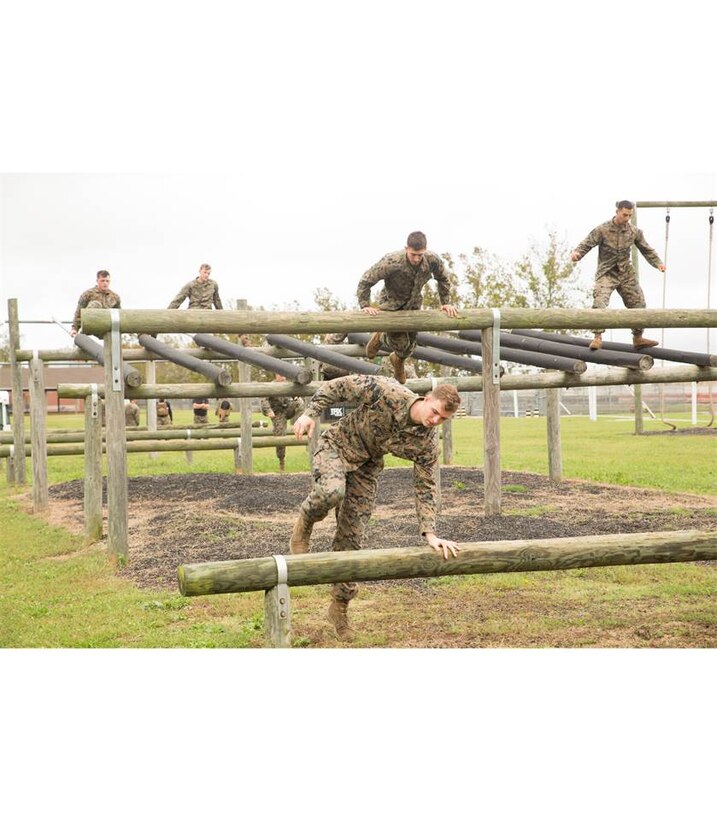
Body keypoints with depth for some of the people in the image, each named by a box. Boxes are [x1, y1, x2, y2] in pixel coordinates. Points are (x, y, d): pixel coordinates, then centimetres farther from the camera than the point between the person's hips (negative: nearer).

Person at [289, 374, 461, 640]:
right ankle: (305, 523, -3)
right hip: (336, 446, -3)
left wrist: (430, 534, -17)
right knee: (332, 491, -38)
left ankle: (339, 606, 19)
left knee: (351, 537, 2)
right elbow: (338, 386, -19)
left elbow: (425, 488, -10)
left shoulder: (427, 443, -17)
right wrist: (310, 413, -26)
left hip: (366, 466, 3)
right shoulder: (386, 392, -29)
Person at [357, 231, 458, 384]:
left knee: (410, 344, 12)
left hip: (413, 304, 4)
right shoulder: (391, 262, -38)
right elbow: (365, 282, -27)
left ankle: (398, 361, 48)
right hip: (391, 303, -4)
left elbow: (443, 279, -2)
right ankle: (380, 338, 27)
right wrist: (365, 306, -29)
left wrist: (446, 303, -4)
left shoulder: (433, 260, -26)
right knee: (400, 343, -9)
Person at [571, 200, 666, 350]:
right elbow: (587, 244, -15)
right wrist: (576, 253, -36)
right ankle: (597, 337, -20)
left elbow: (646, 249, 9)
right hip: (606, 273, -4)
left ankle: (638, 338, 18)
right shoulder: (602, 230, -11)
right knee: (600, 302, -24)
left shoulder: (634, 231, 1)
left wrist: (658, 263, -3)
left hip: (626, 273, 4)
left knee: (638, 303, 4)